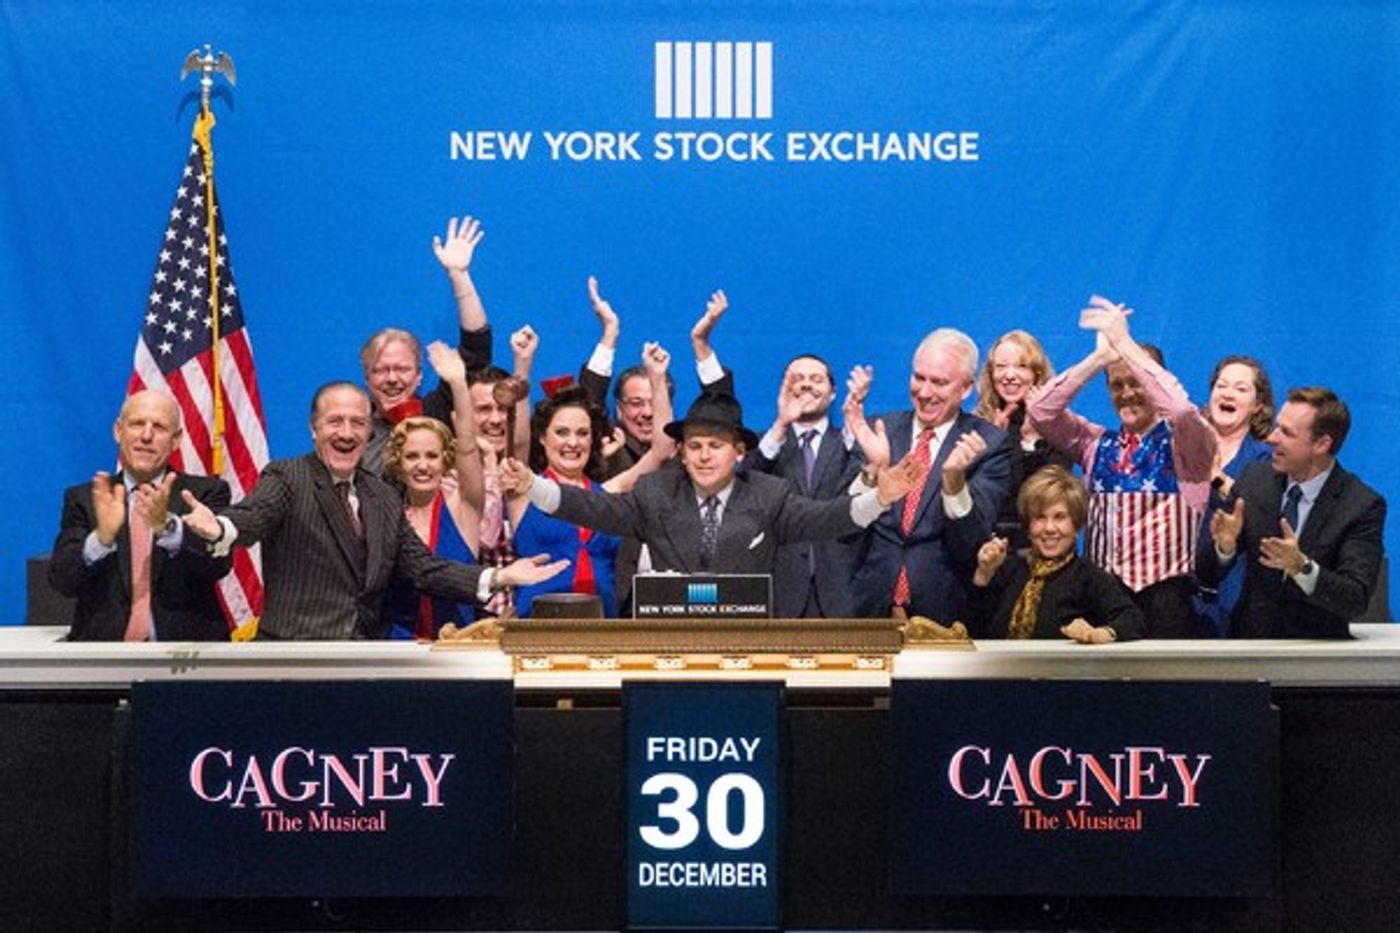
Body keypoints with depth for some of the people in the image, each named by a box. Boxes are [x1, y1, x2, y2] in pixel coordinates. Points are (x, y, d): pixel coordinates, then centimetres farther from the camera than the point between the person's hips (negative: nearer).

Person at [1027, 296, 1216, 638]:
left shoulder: (1183, 444, 3)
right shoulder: (1098, 443, 14)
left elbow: (1182, 410, -20)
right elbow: (1040, 410, 2)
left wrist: (1123, 343, -16)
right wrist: (1100, 356, -6)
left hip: (1164, 600, -4)